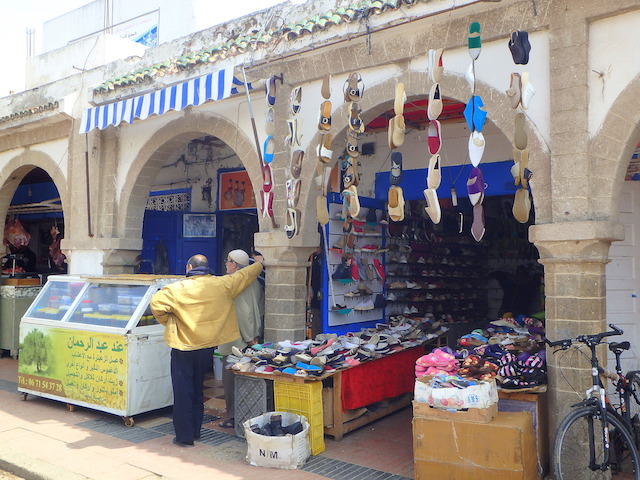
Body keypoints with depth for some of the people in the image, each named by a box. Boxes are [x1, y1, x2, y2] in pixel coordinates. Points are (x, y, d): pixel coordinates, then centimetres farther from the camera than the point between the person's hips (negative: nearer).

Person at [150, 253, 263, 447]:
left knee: (183, 391, 6)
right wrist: (259, 264, 25)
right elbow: (246, 274, 6)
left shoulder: (178, 288, -12)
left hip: (183, 348, -4)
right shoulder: (222, 284, -5)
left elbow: (156, 303, -19)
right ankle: (195, 430, 28)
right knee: (198, 389, 19)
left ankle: (184, 436, 11)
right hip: (207, 347, 4)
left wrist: (168, 322, -2)